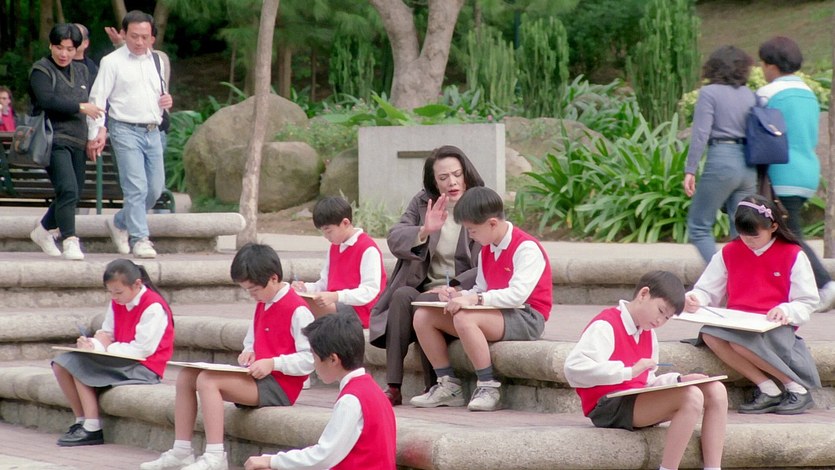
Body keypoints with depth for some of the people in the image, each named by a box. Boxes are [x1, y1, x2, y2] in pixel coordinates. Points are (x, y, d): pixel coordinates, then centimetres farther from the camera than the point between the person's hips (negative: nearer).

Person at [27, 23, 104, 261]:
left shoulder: (81, 71, 19)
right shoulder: (41, 70, -2)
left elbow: (93, 102, 24)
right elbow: (47, 100, -17)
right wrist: (80, 107, -16)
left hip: (78, 141, 7)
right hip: (54, 140, -7)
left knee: (73, 194, 10)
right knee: (68, 190, -20)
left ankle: (43, 229, 31)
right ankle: (69, 241, -18)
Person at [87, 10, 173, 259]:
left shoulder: (155, 62, 17)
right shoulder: (112, 62, -1)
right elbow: (98, 98, -5)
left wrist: (167, 101, 5)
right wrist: (96, 132, -14)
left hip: (152, 132, 6)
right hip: (126, 131, -6)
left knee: (155, 188, 6)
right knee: (136, 187, -14)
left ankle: (120, 223, 26)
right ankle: (139, 239, -10)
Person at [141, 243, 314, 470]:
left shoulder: (297, 311, -14)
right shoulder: (262, 305, 17)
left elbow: (309, 360, -18)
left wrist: (272, 363, -24)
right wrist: (249, 353, 4)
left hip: (280, 387, -10)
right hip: (258, 378, 10)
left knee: (207, 380, -27)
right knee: (186, 376, 0)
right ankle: (181, 451, -5)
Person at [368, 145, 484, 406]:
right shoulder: (423, 203, 11)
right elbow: (394, 239, -3)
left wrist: (452, 288, -19)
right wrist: (424, 231, -22)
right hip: (426, 288, 4)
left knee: (423, 303, -32)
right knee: (402, 296, -28)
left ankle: (434, 388, -20)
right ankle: (393, 387, -32)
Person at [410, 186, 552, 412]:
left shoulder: (526, 248, -14)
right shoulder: (486, 251, 15)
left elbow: (518, 294, -26)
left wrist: (474, 299, -30)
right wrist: (459, 296, -5)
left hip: (526, 318, -9)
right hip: (495, 314, 9)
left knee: (464, 319, -37)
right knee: (423, 317, -2)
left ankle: (488, 388, -28)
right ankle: (448, 386, 0)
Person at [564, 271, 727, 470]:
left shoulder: (648, 334, 19)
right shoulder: (606, 326, -10)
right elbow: (574, 369, -23)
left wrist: (679, 380, 0)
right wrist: (630, 371, -26)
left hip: (638, 399, 10)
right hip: (608, 407, -9)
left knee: (715, 391, 0)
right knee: (691, 397, -26)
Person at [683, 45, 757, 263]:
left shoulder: (709, 93, -1)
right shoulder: (750, 96, 13)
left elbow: (701, 133, -9)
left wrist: (690, 170, -9)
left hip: (721, 161, -5)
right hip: (750, 164, 5)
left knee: (698, 226, 3)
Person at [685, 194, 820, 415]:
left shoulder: (793, 256, 1)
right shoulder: (729, 253, 12)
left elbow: (806, 303, -2)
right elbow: (707, 291, 13)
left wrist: (786, 310, -24)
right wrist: (693, 299, -11)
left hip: (775, 326, -5)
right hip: (736, 325, 5)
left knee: (741, 341, -37)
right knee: (709, 335, -30)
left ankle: (797, 388, -18)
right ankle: (768, 391, -23)